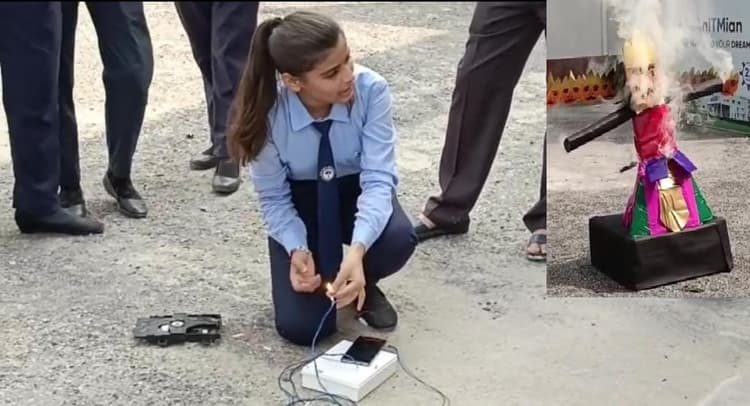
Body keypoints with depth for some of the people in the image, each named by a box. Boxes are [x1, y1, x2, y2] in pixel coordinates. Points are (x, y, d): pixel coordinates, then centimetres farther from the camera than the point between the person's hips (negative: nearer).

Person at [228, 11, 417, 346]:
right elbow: (273, 198, -14)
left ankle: (363, 286, 1)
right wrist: (297, 250, -32)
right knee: (301, 327, -16)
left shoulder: (371, 90, -28)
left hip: (357, 191, 1)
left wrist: (357, 250, -47)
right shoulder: (268, 114, -27)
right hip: (299, 203, -1)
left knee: (398, 239, -35)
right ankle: (321, 280, 21)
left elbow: (378, 177, -31)